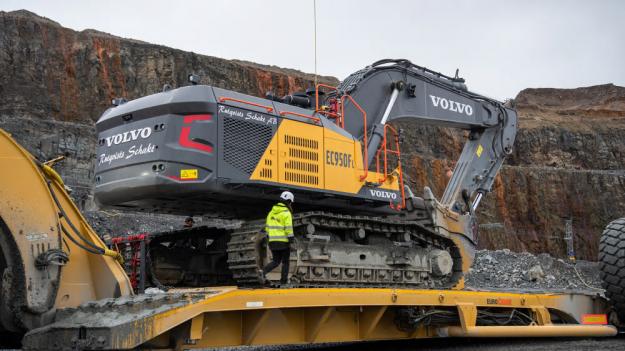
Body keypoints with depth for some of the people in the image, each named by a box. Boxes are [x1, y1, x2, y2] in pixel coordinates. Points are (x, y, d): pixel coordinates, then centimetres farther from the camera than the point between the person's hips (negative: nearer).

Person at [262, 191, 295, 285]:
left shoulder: (272, 212, 11)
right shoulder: (286, 213, -10)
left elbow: (267, 226, 14)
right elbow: (288, 228, -16)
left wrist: (269, 237, 21)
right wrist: (291, 239, -15)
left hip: (273, 241, 6)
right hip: (284, 241, -6)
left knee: (276, 261, 13)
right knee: (285, 262, 10)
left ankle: (264, 271, -11)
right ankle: (283, 280, 10)